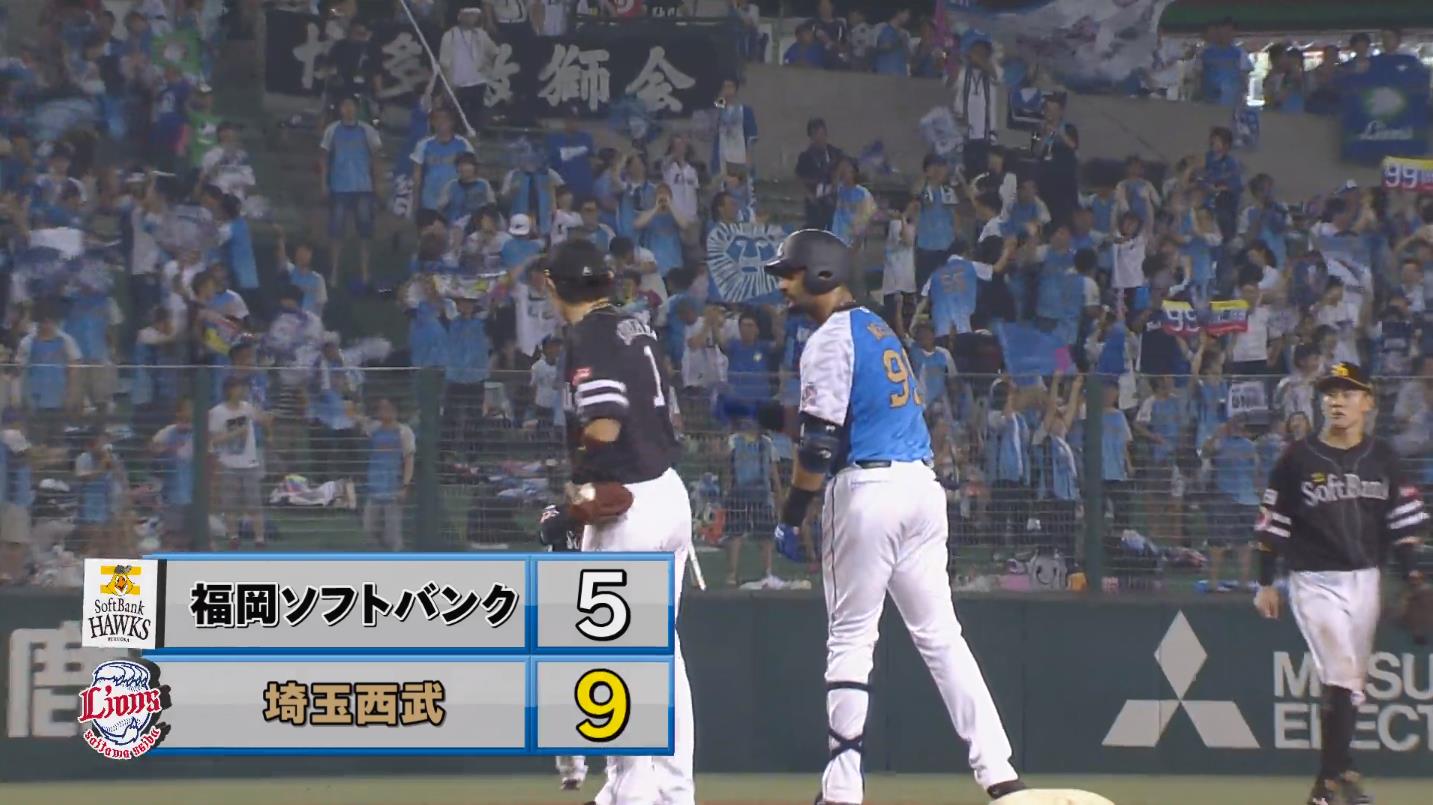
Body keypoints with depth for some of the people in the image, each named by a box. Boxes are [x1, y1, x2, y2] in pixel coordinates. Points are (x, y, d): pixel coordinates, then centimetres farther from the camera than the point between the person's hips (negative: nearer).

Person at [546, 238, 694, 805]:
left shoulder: (588, 339, -12)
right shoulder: (637, 331, 13)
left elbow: (604, 426, -22)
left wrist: (581, 485, -4)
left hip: (624, 504, -9)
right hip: (671, 493, 9)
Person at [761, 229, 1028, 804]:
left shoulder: (830, 340, -8)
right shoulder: (878, 329, 19)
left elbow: (820, 443, -14)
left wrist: (790, 518, -9)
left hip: (867, 487, -8)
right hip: (922, 482, 8)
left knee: (850, 637, -2)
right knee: (939, 632, 8)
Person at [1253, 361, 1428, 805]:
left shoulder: (1383, 459, 5)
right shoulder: (1298, 460, -4)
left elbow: (1404, 523, 8)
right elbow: (1272, 526, -1)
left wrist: (1412, 581, 1)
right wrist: (1265, 583, -3)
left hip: (1365, 581, 4)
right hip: (1316, 582, -4)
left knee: (1351, 684, 8)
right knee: (1343, 679, -14)